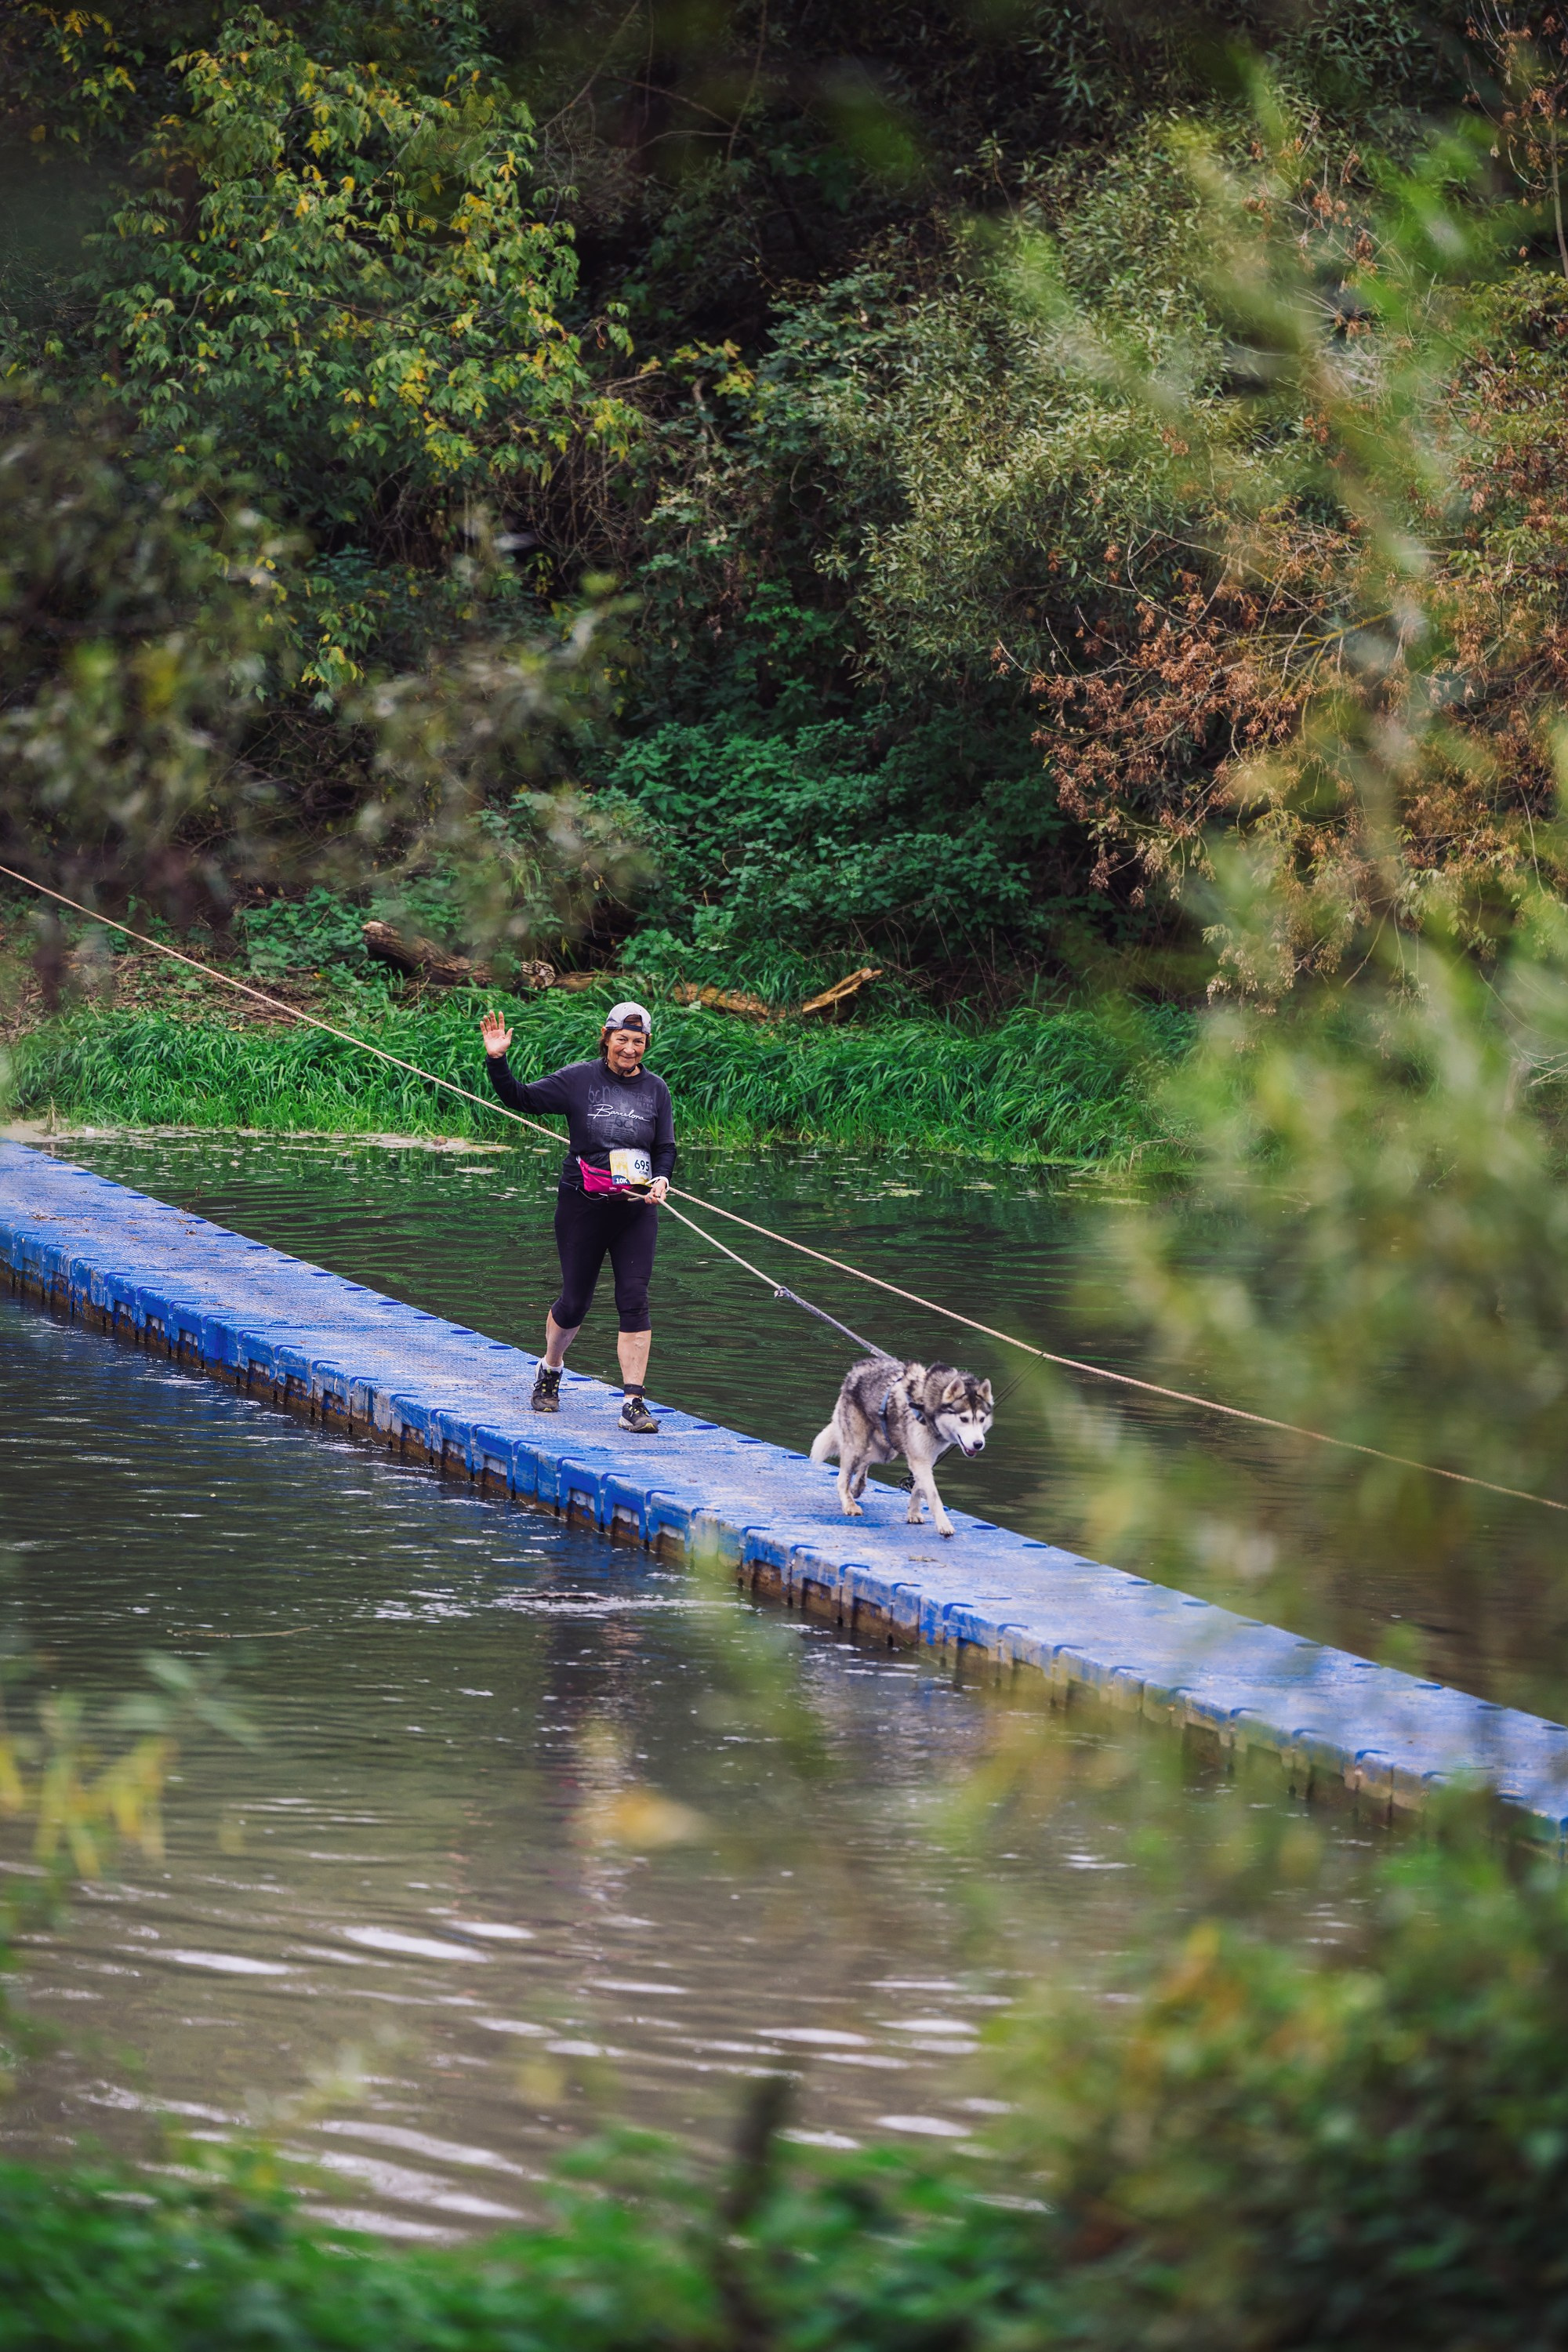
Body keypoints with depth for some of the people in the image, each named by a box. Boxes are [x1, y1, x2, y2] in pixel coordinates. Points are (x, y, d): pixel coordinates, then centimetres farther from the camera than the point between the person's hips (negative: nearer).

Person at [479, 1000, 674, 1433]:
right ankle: (550, 1370, 38)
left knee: (634, 1301, -10)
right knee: (574, 1302, 7)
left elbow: (666, 1147, 11)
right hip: (583, 1207, -1)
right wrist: (496, 1061, -15)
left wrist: (661, 1179, -9)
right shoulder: (578, 1080, -2)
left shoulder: (655, 1089, 6)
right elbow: (520, 1098, -1)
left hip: (636, 1210, 1)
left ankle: (633, 1403, -10)